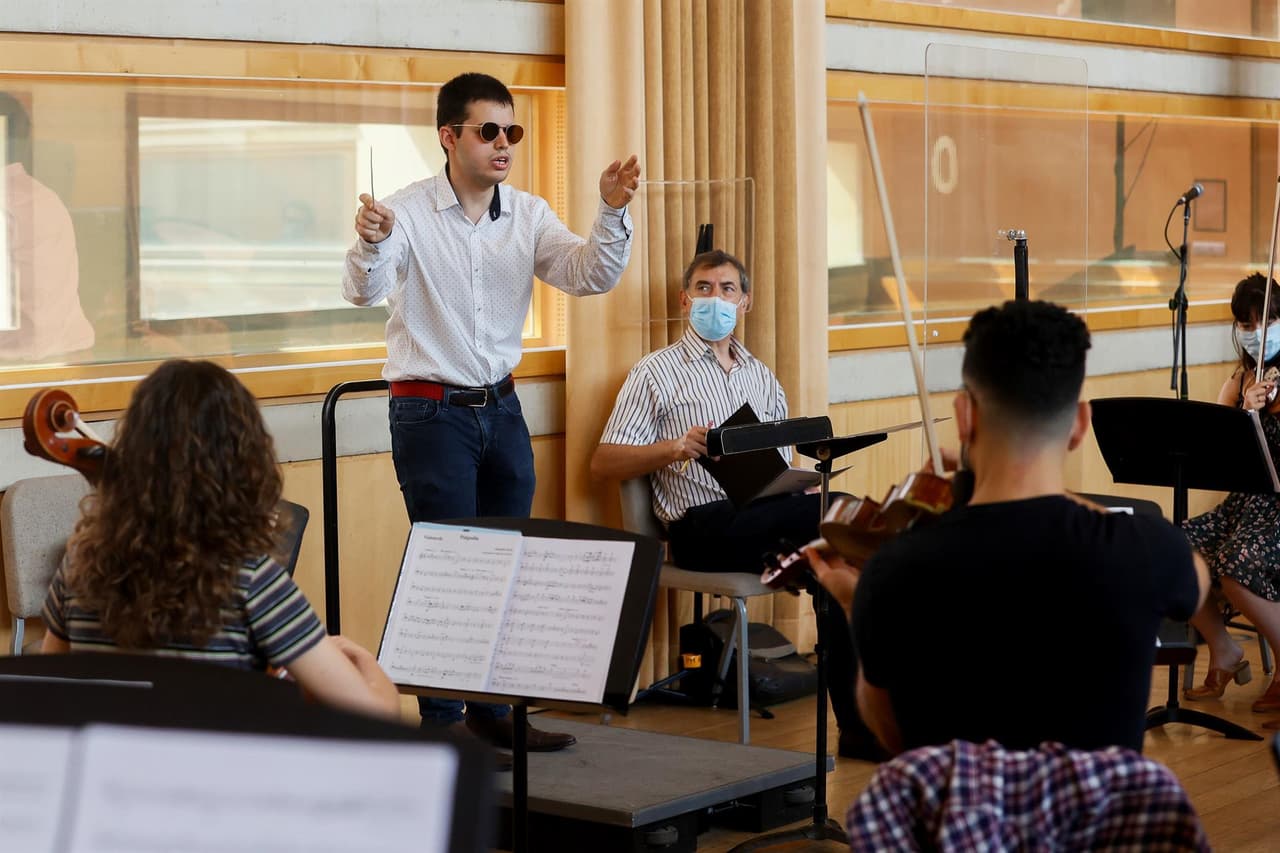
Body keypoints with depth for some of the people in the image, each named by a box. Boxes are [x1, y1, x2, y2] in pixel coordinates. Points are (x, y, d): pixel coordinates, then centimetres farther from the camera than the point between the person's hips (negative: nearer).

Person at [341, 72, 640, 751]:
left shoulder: (527, 215, 3)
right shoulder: (407, 212, -11)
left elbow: (591, 276, -6)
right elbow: (364, 291, -24)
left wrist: (612, 213, -23)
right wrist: (370, 243, -45)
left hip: (501, 408, 6)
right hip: (430, 413, -6)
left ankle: (493, 709, 22)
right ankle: (441, 721, 5)